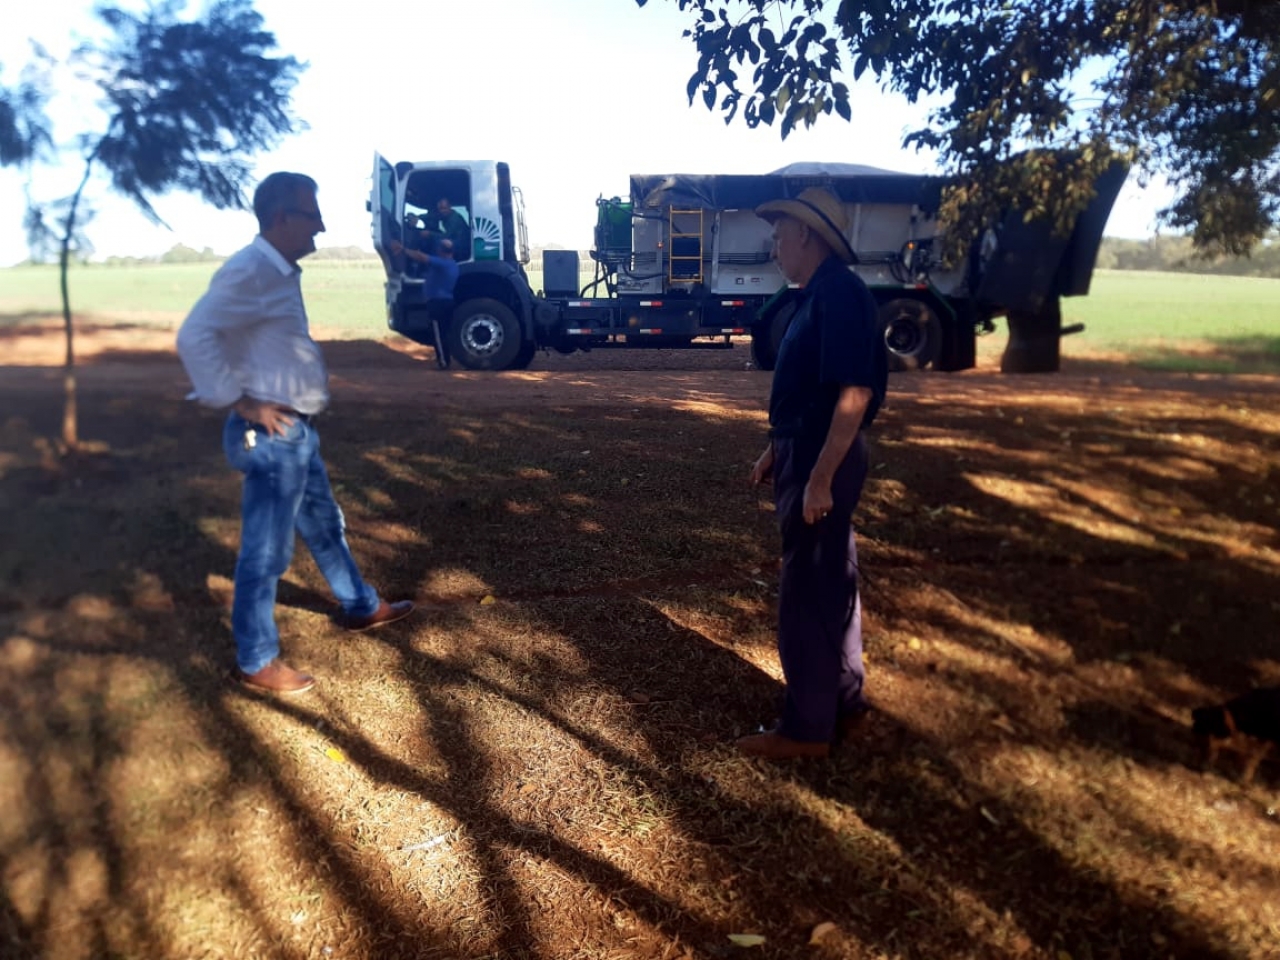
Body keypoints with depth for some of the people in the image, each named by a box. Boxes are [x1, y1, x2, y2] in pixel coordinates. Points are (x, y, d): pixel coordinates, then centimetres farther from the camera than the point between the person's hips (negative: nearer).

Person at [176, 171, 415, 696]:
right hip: (271, 436, -10)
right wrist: (241, 402, -22)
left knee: (325, 526, 23)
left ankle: (360, 607, 42)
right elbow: (194, 337, -27)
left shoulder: (280, 272, 12)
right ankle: (257, 662, 17)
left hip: (297, 431, 10)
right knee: (266, 553, 2)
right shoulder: (250, 271, -18)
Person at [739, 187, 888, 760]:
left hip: (822, 460, -10)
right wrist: (775, 452, 20)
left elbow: (855, 393, -24)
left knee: (807, 593, -1)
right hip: (808, 453, 10)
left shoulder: (839, 292, -17)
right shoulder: (819, 294, 15)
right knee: (831, 584, 17)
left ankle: (806, 727, 13)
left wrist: (820, 477, -25)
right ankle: (842, 703, 32)